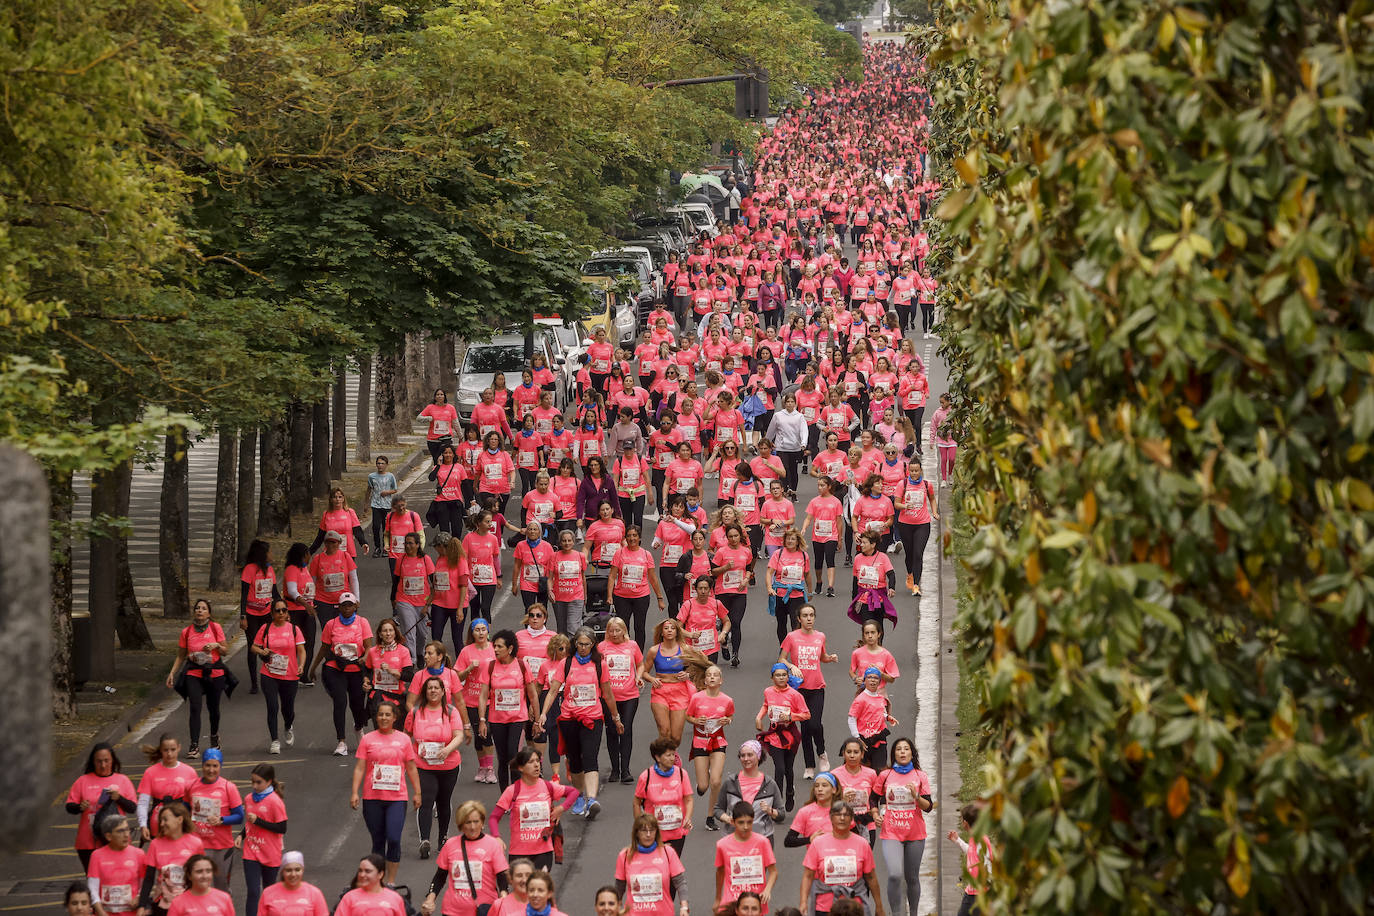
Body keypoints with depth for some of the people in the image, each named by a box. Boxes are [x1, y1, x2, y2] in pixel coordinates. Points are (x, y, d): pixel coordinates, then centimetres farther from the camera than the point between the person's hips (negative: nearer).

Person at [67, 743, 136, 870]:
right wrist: (80, 807, -15)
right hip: (89, 844, 0)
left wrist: (119, 798, -13)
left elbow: (133, 808, 5)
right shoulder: (83, 781, 7)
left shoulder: (122, 780, 7)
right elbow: (69, 807, 7)